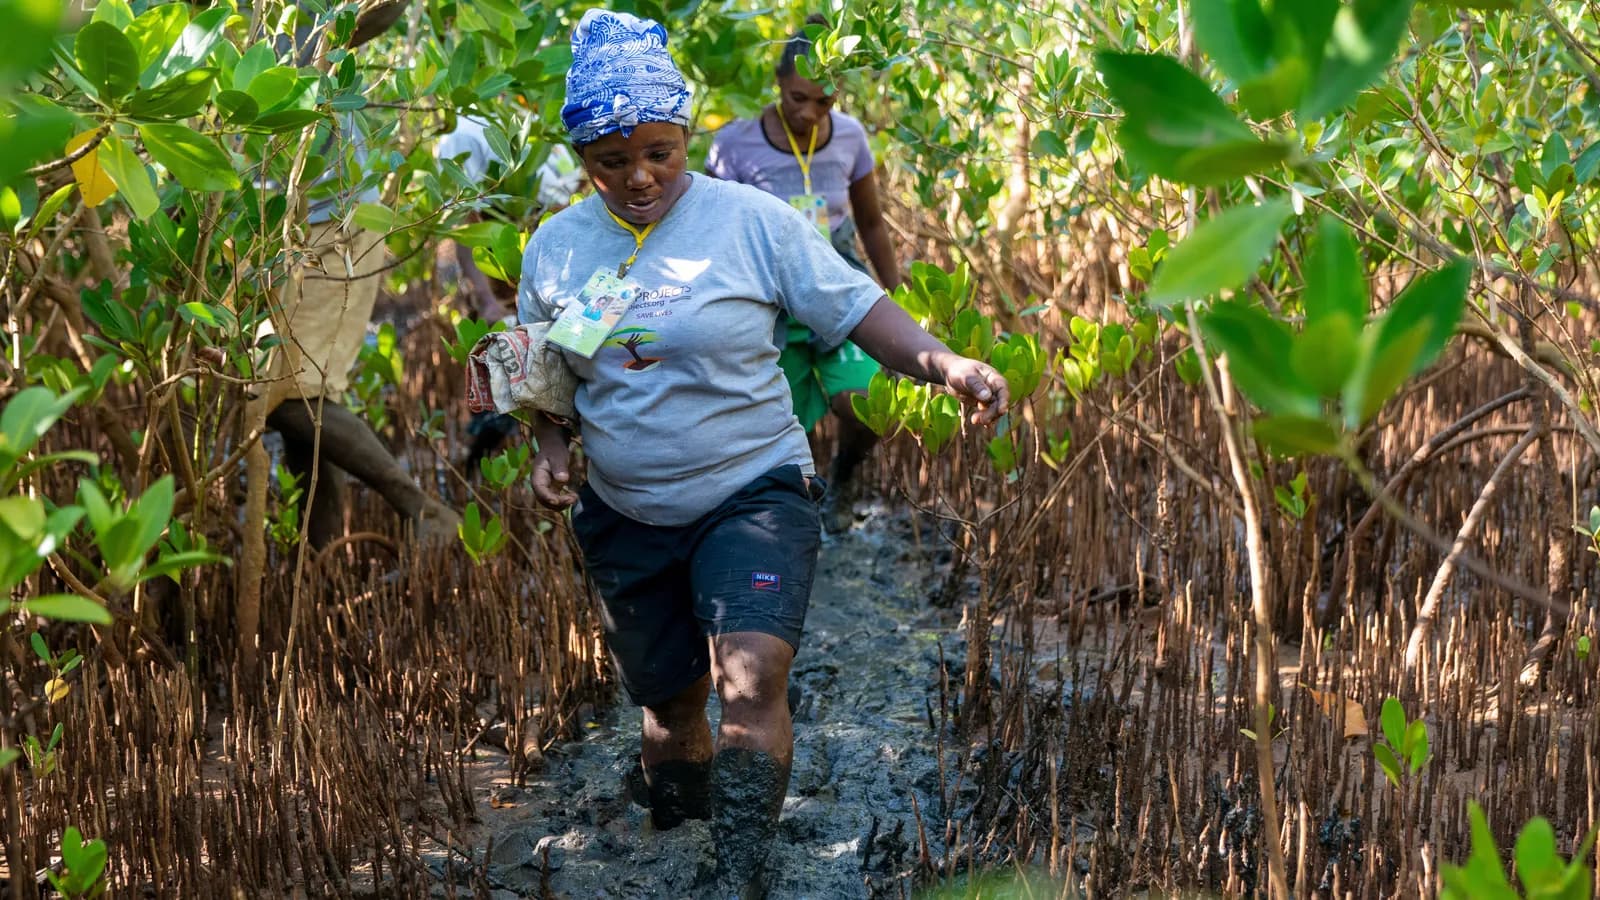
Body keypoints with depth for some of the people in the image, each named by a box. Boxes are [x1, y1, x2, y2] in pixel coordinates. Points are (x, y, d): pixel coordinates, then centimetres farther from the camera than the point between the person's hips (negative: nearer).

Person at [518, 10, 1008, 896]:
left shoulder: (751, 220, -10)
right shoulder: (555, 248, 1)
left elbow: (858, 308, -11)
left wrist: (944, 364, -28)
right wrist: (548, 449, -4)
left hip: (752, 495, -4)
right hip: (626, 518, 4)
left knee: (750, 678, -24)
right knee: (668, 704, 14)